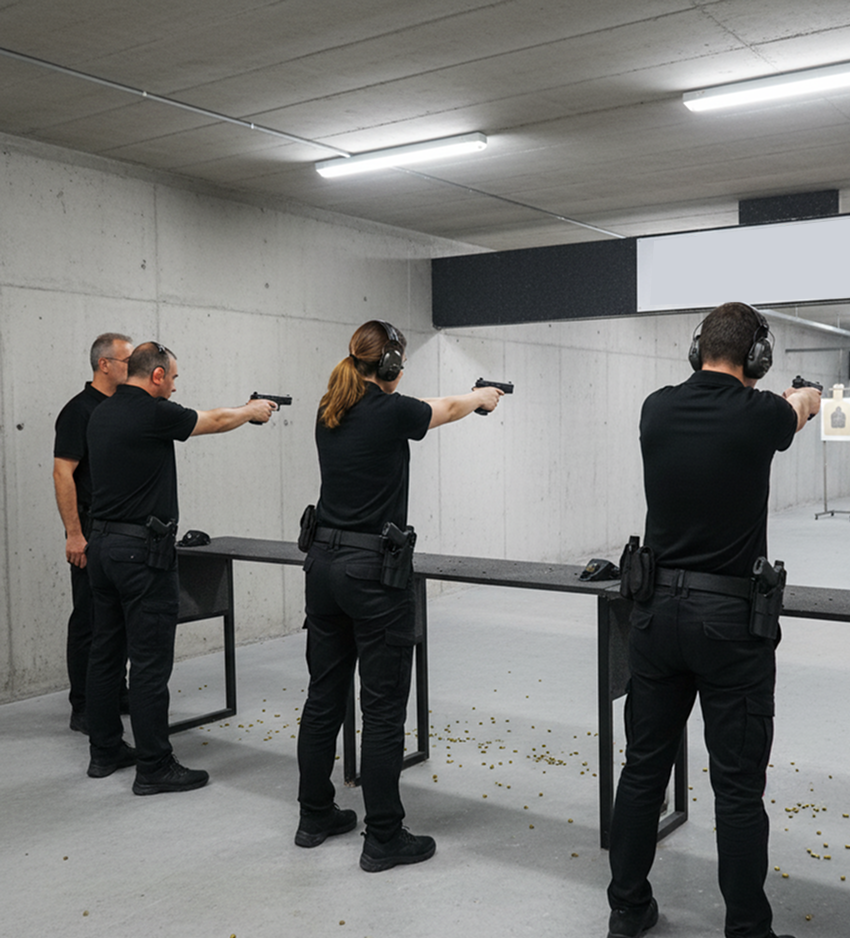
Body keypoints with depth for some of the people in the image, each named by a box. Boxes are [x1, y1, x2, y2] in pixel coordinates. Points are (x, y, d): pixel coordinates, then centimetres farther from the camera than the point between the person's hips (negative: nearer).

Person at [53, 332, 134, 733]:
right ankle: (84, 708, 8)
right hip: (93, 533, -8)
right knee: (89, 620, -1)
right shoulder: (80, 410, -12)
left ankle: (116, 693, 28)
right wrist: (74, 534, -22)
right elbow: (63, 473, -17)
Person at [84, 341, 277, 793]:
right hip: (143, 550, -9)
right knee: (150, 661, -3)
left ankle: (105, 751, 25)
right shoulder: (153, 412, -14)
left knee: (106, 652, 15)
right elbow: (216, 421, 1)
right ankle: (154, 767, 3)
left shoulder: (102, 414, 10)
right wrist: (252, 411, 19)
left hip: (102, 544, 9)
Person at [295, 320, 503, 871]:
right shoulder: (391, 411, -12)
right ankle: (384, 840, 10)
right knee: (383, 709, 1)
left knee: (324, 696, 16)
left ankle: (315, 817, 29)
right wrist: (482, 396, 32)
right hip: (375, 572, -8)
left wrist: (468, 400, 39)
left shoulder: (330, 413, 7)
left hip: (324, 563, 8)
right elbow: (445, 410, 9)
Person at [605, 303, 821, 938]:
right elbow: (802, 408, 16)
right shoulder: (759, 415, -10)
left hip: (657, 610, 5)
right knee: (738, 787, 5)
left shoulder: (658, 410, 1)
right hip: (730, 621, -4)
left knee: (644, 767, 14)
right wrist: (806, 395, 42)